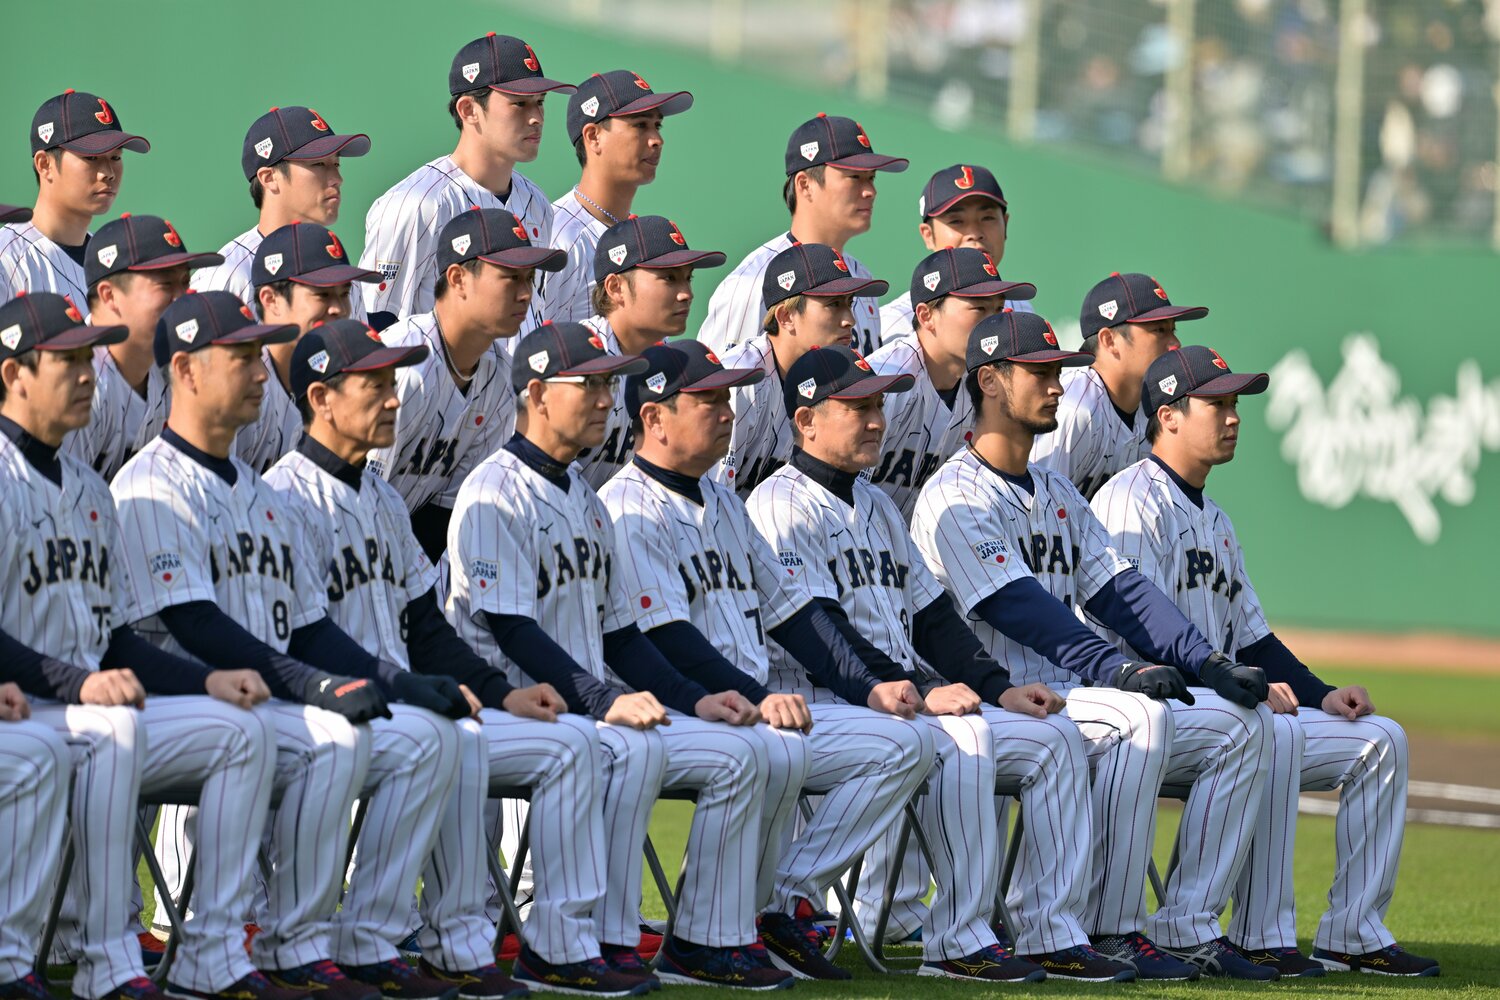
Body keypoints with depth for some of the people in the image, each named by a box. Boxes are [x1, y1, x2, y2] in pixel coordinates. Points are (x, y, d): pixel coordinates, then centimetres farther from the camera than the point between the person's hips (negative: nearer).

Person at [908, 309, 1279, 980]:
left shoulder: (1056, 493, 22)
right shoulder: (955, 497, -7)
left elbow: (1116, 590, 12)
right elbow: (1019, 608, -19)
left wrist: (1205, 662, -4)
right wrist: (1117, 670, -30)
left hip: (1075, 695, 9)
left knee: (1242, 721, -6)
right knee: (1141, 714, -34)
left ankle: (1188, 928, -9)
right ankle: (1109, 932, -27)